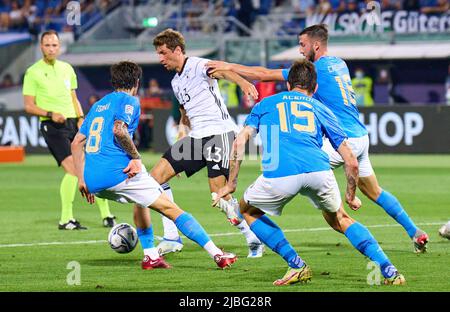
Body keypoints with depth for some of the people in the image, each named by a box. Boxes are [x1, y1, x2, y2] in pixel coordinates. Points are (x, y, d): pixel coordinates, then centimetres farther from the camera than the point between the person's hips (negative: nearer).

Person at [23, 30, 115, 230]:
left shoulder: (67, 68, 15)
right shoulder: (33, 72, -1)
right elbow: (29, 106, -3)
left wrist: (81, 118, 5)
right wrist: (50, 114, -17)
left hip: (73, 123, 6)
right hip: (52, 126, -6)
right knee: (73, 169, -20)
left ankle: (106, 215, 10)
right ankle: (66, 219, -11)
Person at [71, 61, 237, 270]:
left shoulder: (99, 105, 25)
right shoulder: (129, 101, 3)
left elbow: (76, 143, 22)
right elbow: (118, 129, -18)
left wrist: (81, 179, 22)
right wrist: (136, 157, -9)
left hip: (93, 181, 7)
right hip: (118, 172, -7)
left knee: (141, 201, 33)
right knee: (169, 207, -3)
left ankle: (150, 256, 23)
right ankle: (217, 255, -8)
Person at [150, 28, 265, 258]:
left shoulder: (198, 66, -6)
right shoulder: (176, 82, 20)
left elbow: (222, 71, -27)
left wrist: (242, 82, -47)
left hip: (219, 133, -9)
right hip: (196, 137, 9)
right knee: (157, 175, -1)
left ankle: (254, 240, 0)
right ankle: (171, 238, 2)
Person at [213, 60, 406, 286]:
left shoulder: (266, 104, 30)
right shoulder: (321, 110, 30)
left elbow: (240, 142, 17)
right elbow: (351, 162, 27)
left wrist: (231, 184, 24)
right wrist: (351, 197, 41)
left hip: (279, 175, -2)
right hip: (319, 172, 2)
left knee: (248, 211, 27)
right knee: (339, 219, 29)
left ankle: (297, 266, 15)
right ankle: (389, 271, 16)